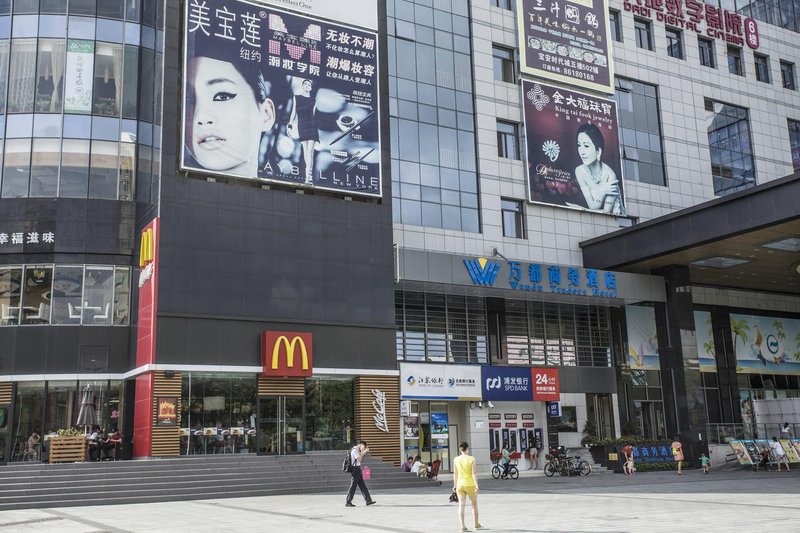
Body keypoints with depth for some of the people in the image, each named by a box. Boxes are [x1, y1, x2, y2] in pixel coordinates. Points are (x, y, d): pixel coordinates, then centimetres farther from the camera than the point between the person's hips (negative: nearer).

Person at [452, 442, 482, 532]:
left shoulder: (456, 459, 1)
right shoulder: (471, 459, -8)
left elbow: (455, 474, 4)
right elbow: (474, 473, -12)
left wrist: (455, 485, 13)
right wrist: (476, 485, -11)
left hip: (460, 485, 2)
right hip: (470, 484, -2)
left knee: (461, 505, 1)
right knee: (474, 504, 15)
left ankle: (462, 526, -7)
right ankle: (476, 524, 26)